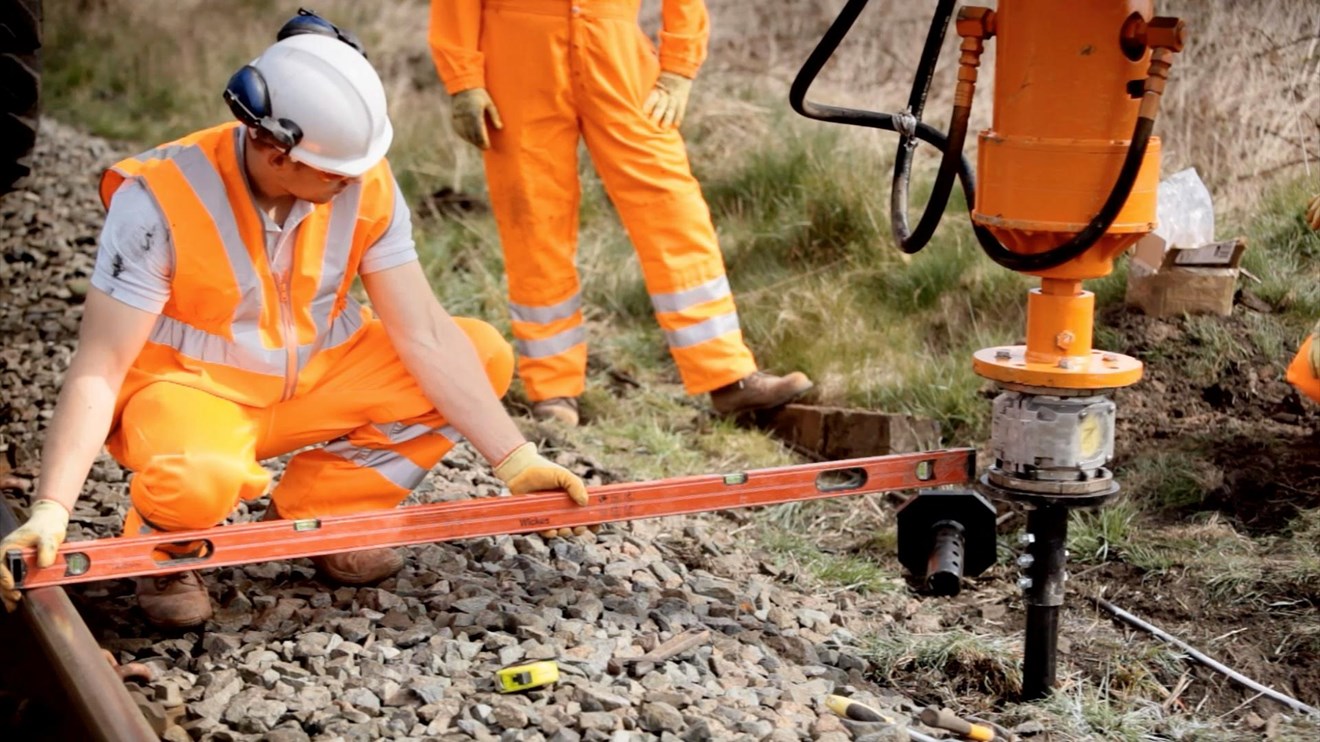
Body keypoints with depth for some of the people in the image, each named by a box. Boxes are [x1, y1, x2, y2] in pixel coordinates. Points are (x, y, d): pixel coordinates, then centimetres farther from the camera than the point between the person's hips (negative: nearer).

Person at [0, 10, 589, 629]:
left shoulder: (366, 186, -13)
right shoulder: (161, 200, -25)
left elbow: (426, 336, -12)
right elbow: (99, 370, -24)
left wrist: (517, 462, -18)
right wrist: (50, 513, -35)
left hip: (312, 379, 5)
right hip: (193, 389, -5)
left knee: (483, 354, -11)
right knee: (198, 481, -41)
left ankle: (315, 514, 0)